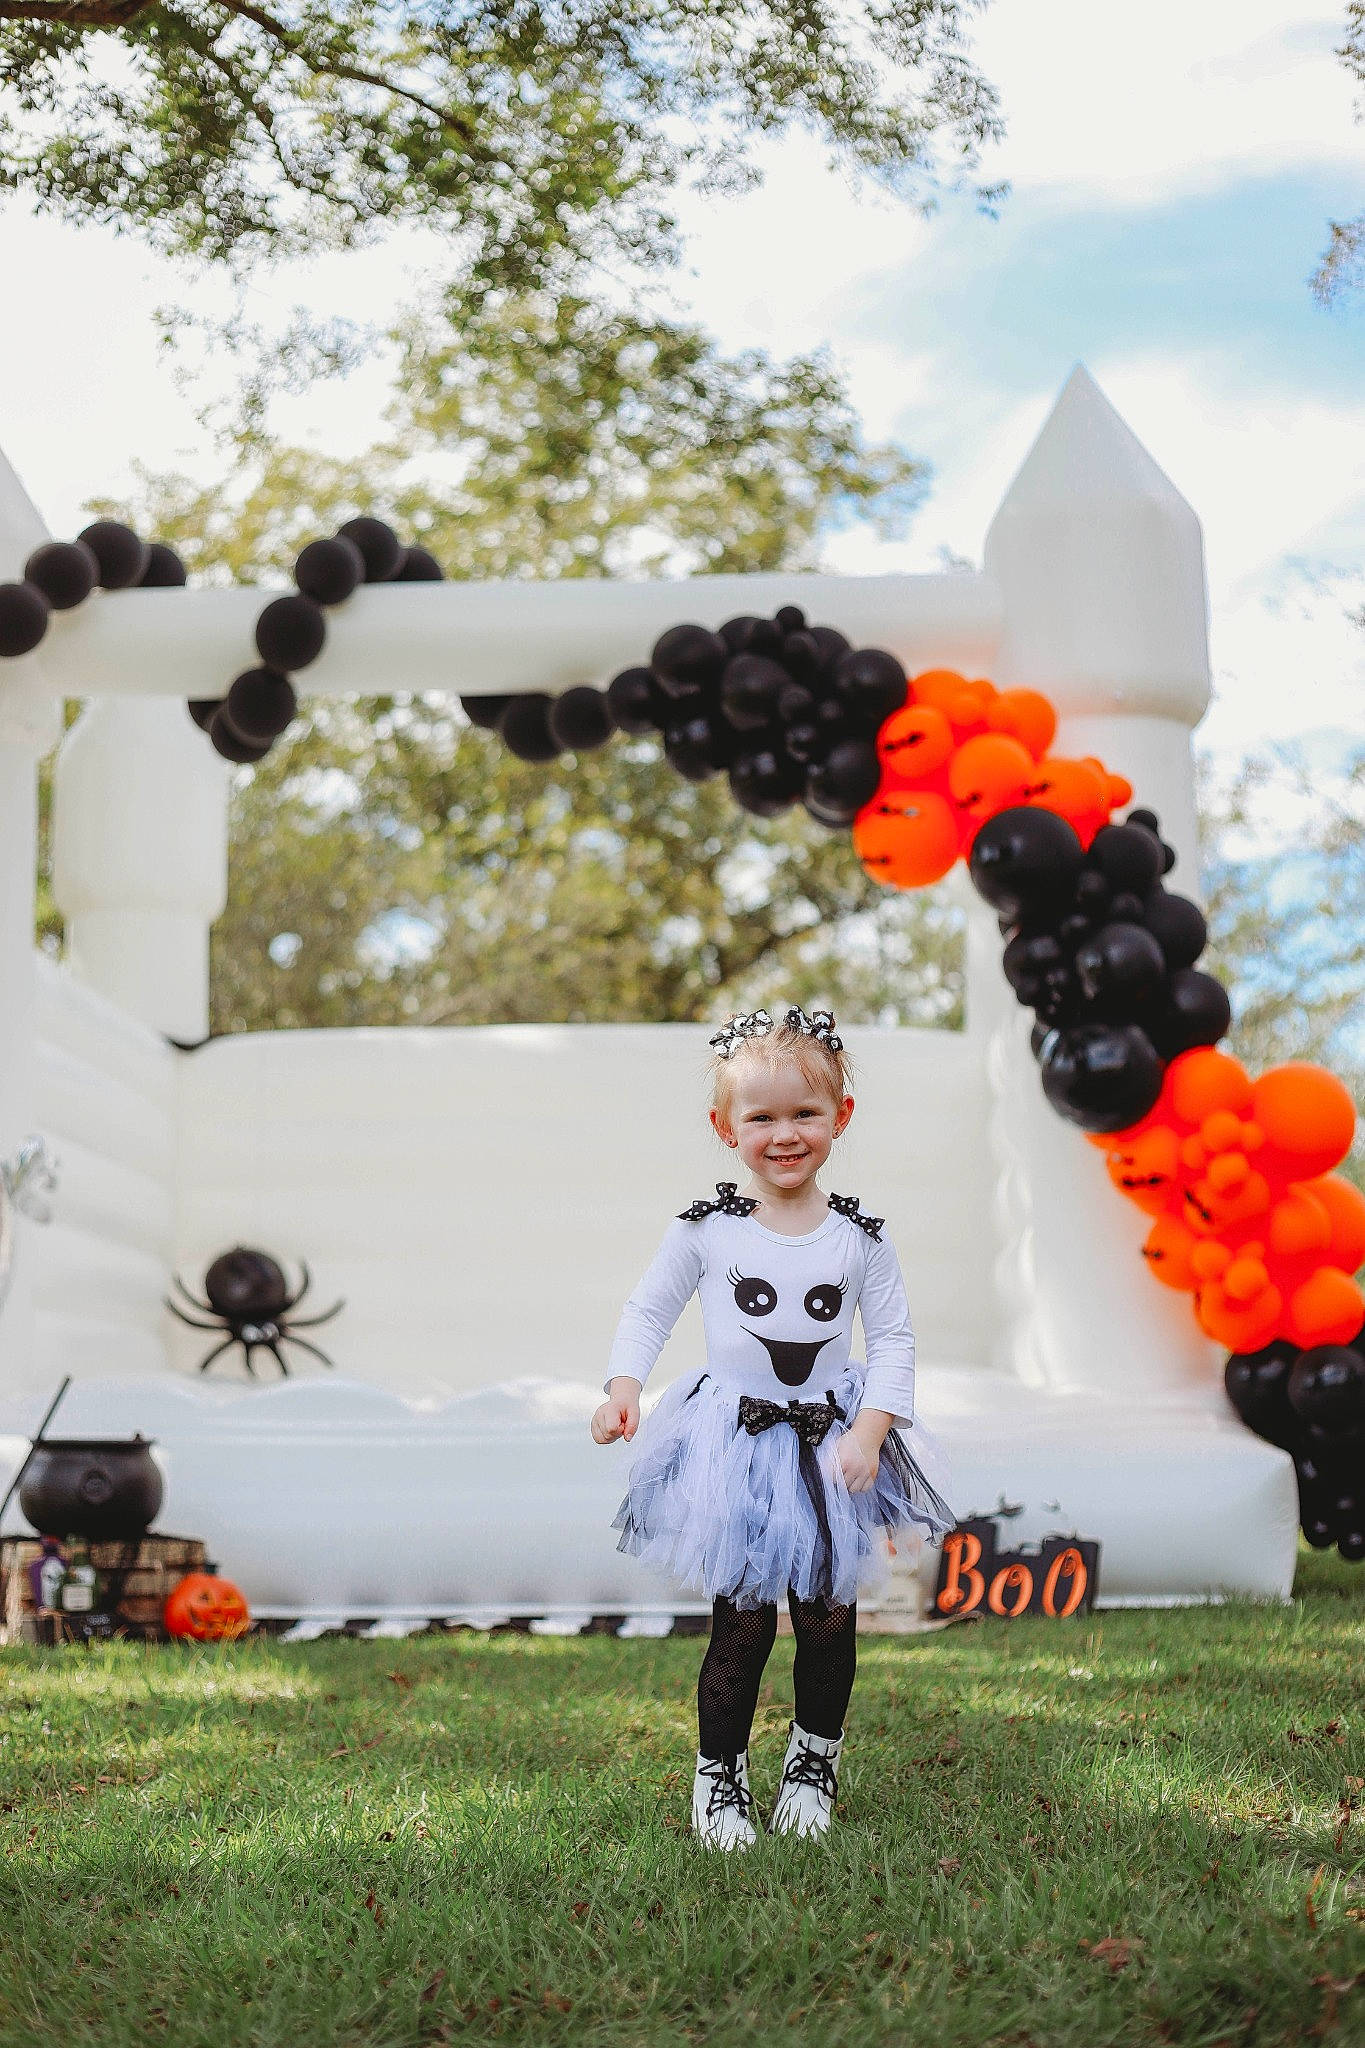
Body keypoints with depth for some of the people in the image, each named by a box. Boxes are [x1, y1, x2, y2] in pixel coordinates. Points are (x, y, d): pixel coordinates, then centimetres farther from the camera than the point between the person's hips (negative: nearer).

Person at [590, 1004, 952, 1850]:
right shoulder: (706, 1229, -5)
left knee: (828, 1619, 6)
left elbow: (893, 1340, 0)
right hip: (734, 1448, -1)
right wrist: (623, 1387, -10)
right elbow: (649, 1310, 5)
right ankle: (720, 1777, 17)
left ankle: (814, 1764, 29)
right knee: (742, 1621, -2)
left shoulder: (860, 1237, -3)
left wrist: (869, 1431, -11)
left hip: (832, 1446, 2)